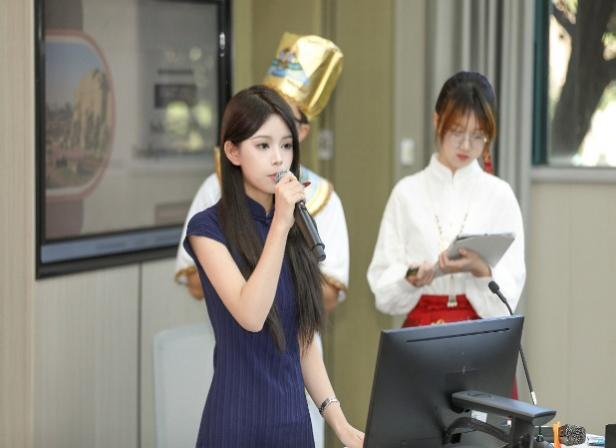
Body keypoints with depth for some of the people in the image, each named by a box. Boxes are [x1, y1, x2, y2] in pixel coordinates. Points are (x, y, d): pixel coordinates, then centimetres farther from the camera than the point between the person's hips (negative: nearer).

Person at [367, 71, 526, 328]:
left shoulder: (499, 195, 4)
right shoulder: (407, 193, 5)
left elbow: (510, 287, 0)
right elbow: (382, 283, 1)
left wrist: (480, 269, -19)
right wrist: (410, 278, -19)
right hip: (421, 329, 0)